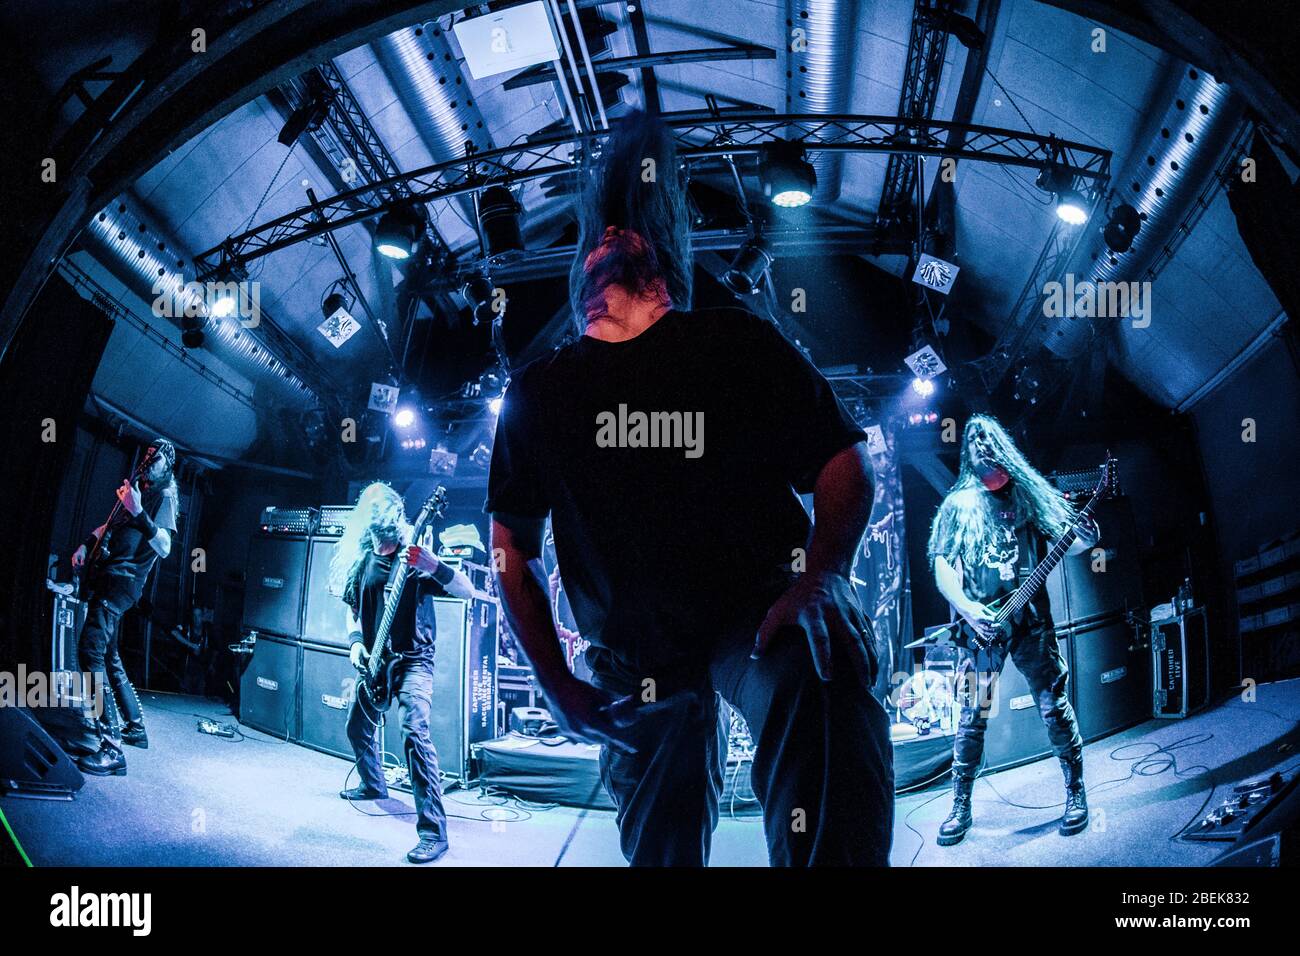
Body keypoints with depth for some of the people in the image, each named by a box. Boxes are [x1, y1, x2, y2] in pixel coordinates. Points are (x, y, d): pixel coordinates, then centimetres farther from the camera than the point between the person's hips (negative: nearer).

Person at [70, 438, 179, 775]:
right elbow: (109, 525, 36)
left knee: (90, 650, -21)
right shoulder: (136, 488, 21)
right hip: (105, 578, 9)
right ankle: (135, 727, 28)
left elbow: (164, 547, -17)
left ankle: (111, 748, -27)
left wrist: (139, 513, -27)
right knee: (109, 657, 15)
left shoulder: (165, 496, -3)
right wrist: (86, 545, 20)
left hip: (122, 580, -9)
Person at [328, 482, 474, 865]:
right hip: (374, 661, 7)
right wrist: (355, 641, 5)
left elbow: (467, 591, -18)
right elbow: (353, 607, 24)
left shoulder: (415, 554, -9)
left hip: (412, 659, -7)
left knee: (414, 733, -25)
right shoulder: (360, 561, 7)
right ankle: (373, 784, 53)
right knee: (358, 727, 22)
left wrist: (433, 566, -35)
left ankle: (433, 830, -27)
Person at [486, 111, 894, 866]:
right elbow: (514, 550, 13)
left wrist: (819, 581, -21)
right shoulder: (541, 394, 6)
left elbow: (846, 465, -3)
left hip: (756, 606, -3)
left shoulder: (739, 345, -1)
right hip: (636, 656, 4)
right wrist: (556, 683, 6)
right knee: (661, 844, 13)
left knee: (821, 690, -39)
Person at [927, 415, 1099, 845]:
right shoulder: (959, 504, 7)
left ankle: (1076, 793, 16)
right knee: (973, 718, -1)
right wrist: (966, 608, -15)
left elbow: (1061, 544, 9)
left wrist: (1084, 539, -14)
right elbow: (942, 566, 1)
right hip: (980, 624, -1)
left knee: (1055, 706, 1)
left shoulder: (1028, 493, 11)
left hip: (1030, 619, 1)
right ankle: (960, 807, 10)